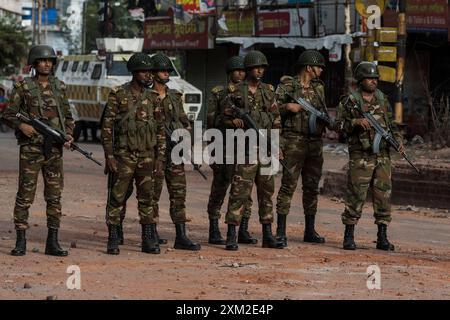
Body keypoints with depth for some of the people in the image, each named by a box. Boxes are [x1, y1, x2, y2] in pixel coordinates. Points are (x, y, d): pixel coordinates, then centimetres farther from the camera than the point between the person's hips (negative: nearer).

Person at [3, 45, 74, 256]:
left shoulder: (59, 87, 10)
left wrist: (69, 135, 1)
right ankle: (21, 242, 3)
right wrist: (21, 125, -17)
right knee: (25, 195, -3)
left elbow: (67, 116, 17)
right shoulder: (23, 87, -1)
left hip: (54, 149, 4)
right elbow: (8, 115, 1)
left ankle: (52, 243, 8)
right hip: (31, 149, -4)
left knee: (54, 196, 3)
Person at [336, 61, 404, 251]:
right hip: (360, 156, -4)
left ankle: (382, 238, 7)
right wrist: (357, 122, -21)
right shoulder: (349, 101, -1)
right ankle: (349, 237, 3)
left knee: (383, 195, 2)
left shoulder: (382, 100, 13)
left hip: (382, 156, 4)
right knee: (356, 195, -5)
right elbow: (340, 124, -4)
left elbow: (391, 123, 18)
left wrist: (398, 139, 3)